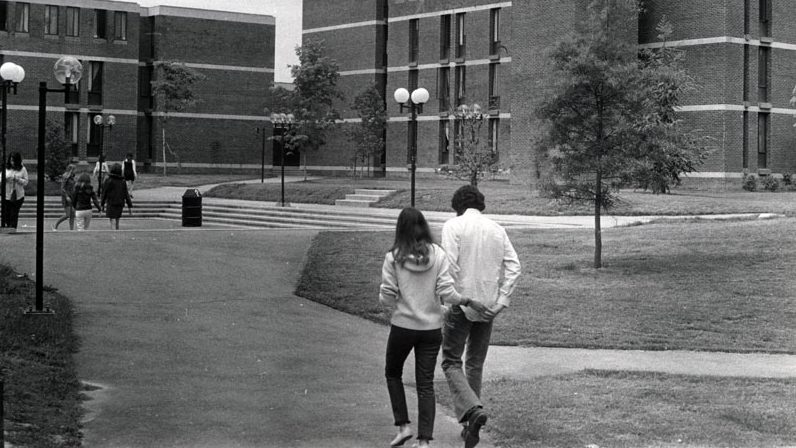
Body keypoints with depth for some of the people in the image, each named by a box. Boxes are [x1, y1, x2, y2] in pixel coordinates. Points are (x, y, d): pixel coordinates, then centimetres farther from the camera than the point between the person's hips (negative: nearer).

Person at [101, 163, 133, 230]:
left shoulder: (108, 181, -9)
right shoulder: (123, 181, 2)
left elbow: (104, 194, -4)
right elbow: (126, 195, 2)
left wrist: (102, 204, 6)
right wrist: (130, 206, 4)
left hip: (111, 204, -4)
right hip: (120, 204, 4)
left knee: (113, 223, -6)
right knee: (117, 223, 14)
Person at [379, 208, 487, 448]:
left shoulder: (394, 257, -11)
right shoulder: (438, 255, -7)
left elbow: (386, 297, -10)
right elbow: (447, 292, -11)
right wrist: (469, 302, 4)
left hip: (402, 326, -2)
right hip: (431, 328, 2)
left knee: (393, 373, 22)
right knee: (426, 385, 8)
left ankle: (403, 426, 15)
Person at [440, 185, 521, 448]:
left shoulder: (453, 226, -5)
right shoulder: (497, 229, 9)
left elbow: (450, 265, -16)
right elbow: (513, 266, 1)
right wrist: (501, 301, 0)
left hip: (461, 304, -5)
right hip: (488, 307, 5)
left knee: (451, 361, 3)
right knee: (476, 364, 16)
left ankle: (472, 410, -19)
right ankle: (471, 425, 20)